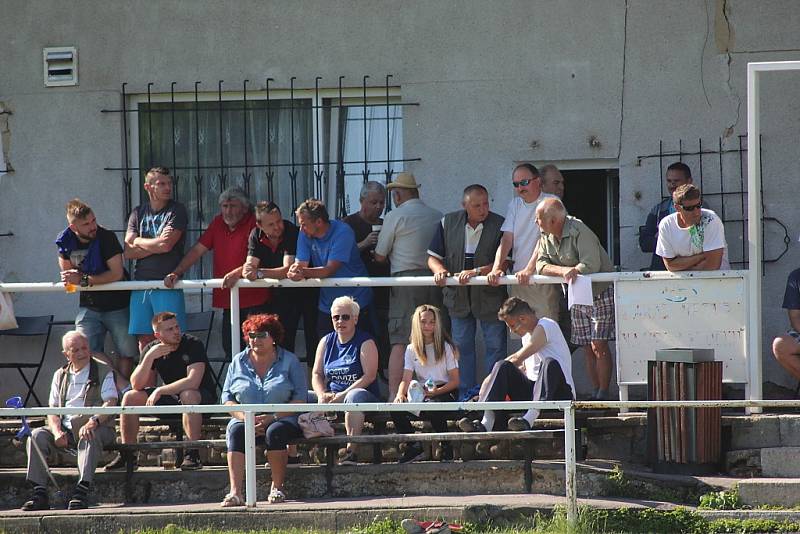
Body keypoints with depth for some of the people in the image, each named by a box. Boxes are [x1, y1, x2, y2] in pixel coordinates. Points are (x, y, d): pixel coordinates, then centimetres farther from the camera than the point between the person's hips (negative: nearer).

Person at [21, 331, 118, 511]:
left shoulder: (103, 372, 7)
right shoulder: (60, 376, 20)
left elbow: (110, 403, -7)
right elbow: (53, 410, 13)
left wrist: (93, 422, -26)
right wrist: (57, 432, -9)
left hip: (98, 428, -4)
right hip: (66, 429, 4)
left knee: (89, 437, -38)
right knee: (37, 435, -21)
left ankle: (82, 492, -49)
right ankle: (39, 493, -27)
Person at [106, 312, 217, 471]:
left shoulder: (193, 345, -18)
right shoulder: (152, 349, -2)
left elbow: (193, 382, -31)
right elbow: (136, 385, -9)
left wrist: (159, 391, -28)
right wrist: (149, 357, -23)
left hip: (203, 398, -6)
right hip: (171, 399, 6)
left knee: (188, 395, -39)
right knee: (130, 398, -9)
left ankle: (193, 454, -35)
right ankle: (127, 456, -3)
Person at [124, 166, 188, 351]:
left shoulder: (177, 211, 1)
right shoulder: (138, 213, 13)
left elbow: (166, 245, -12)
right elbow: (128, 252, 3)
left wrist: (138, 242, 2)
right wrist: (157, 244, -7)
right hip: (141, 285, 4)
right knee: (144, 340, 3)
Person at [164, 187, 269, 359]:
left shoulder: (254, 224, -6)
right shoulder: (218, 223, 13)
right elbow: (197, 250, 12)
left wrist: (238, 273, -30)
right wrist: (177, 273, 1)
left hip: (254, 301, -6)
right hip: (228, 300, 6)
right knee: (230, 350, 5)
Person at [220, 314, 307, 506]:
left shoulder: (289, 361, 6)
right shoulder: (239, 362, 14)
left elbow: (300, 397, -3)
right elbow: (227, 397, 10)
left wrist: (273, 417, -15)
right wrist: (245, 417, -10)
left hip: (282, 419, -2)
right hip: (246, 419, 2)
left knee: (275, 431, -36)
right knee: (236, 430, -31)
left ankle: (277, 487, -23)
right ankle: (235, 492, -43)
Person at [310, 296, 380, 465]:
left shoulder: (365, 342, -1)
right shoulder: (326, 342, 14)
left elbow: (369, 375, -12)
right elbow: (316, 374, 12)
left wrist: (344, 394, -20)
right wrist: (322, 394, -10)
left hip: (364, 394, -5)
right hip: (331, 396, 5)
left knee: (355, 396, -41)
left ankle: (351, 450, -48)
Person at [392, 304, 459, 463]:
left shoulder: (446, 347, 3)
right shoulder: (412, 349, 13)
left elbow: (455, 381, -2)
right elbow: (406, 379, 4)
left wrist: (435, 392, -20)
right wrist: (400, 394, -20)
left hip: (444, 392, -4)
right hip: (421, 394, 4)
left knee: (433, 407, -39)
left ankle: (447, 449, -16)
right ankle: (414, 448, -8)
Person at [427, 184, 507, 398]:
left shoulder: (499, 225, -7)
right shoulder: (448, 223, 2)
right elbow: (433, 257, 6)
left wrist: (476, 272, -25)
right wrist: (439, 270, -17)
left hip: (490, 297, -3)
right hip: (459, 297, 3)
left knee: (496, 346, 0)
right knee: (462, 347, 8)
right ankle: (465, 395, 15)